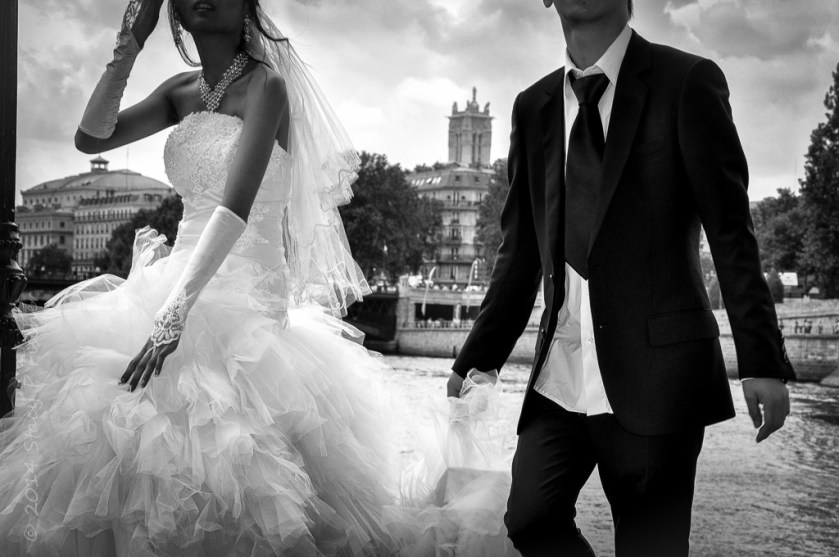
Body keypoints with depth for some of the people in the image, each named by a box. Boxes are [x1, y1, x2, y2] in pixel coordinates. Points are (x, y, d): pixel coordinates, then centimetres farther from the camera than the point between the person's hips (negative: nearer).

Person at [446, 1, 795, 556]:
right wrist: (479, 358, 5)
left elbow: (732, 232, -4)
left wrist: (762, 361, -9)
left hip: (655, 369, -4)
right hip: (561, 370, 4)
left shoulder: (686, 82, -2)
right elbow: (521, 249, 13)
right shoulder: (534, 107, 12)